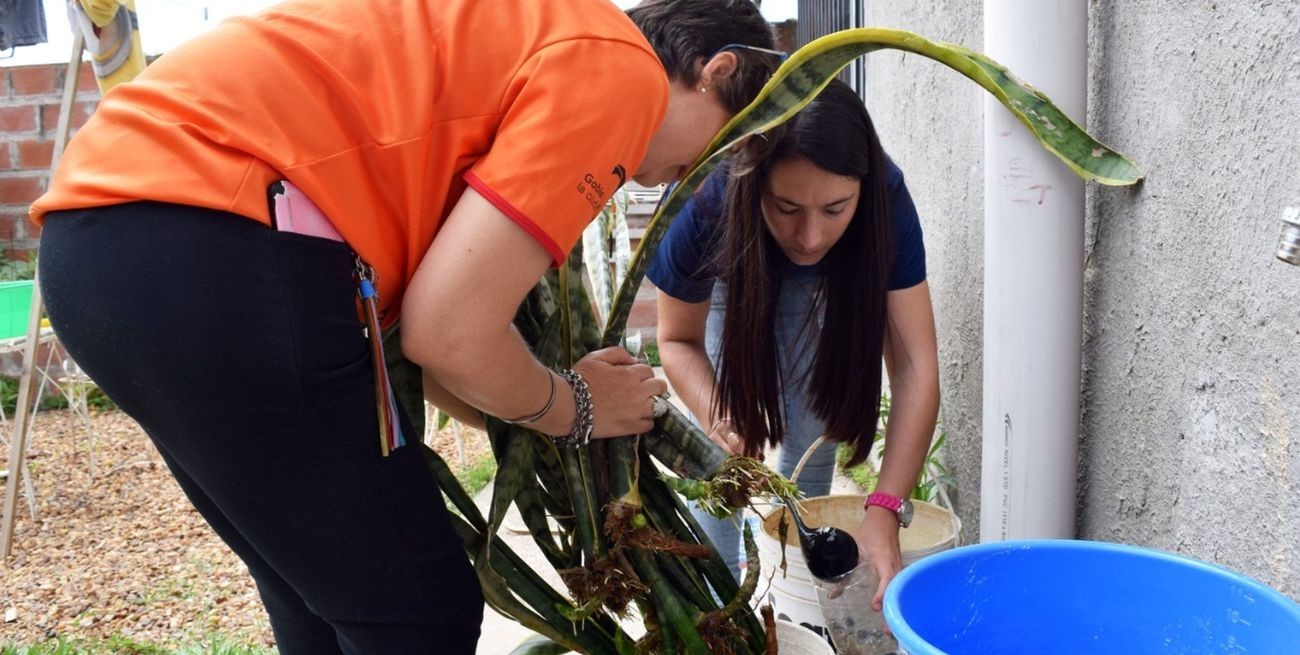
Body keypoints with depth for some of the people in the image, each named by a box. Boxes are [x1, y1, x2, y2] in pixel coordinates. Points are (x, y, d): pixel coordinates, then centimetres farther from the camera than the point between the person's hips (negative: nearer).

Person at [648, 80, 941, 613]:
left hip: (819, 288, 1)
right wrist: (714, 413, -44)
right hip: (731, 282, 0)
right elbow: (678, 339, -22)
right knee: (724, 446, -11)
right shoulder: (705, 208, -41)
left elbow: (915, 367, -40)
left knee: (810, 437, -5)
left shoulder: (886, 203, -40)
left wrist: (884, 511, -50)